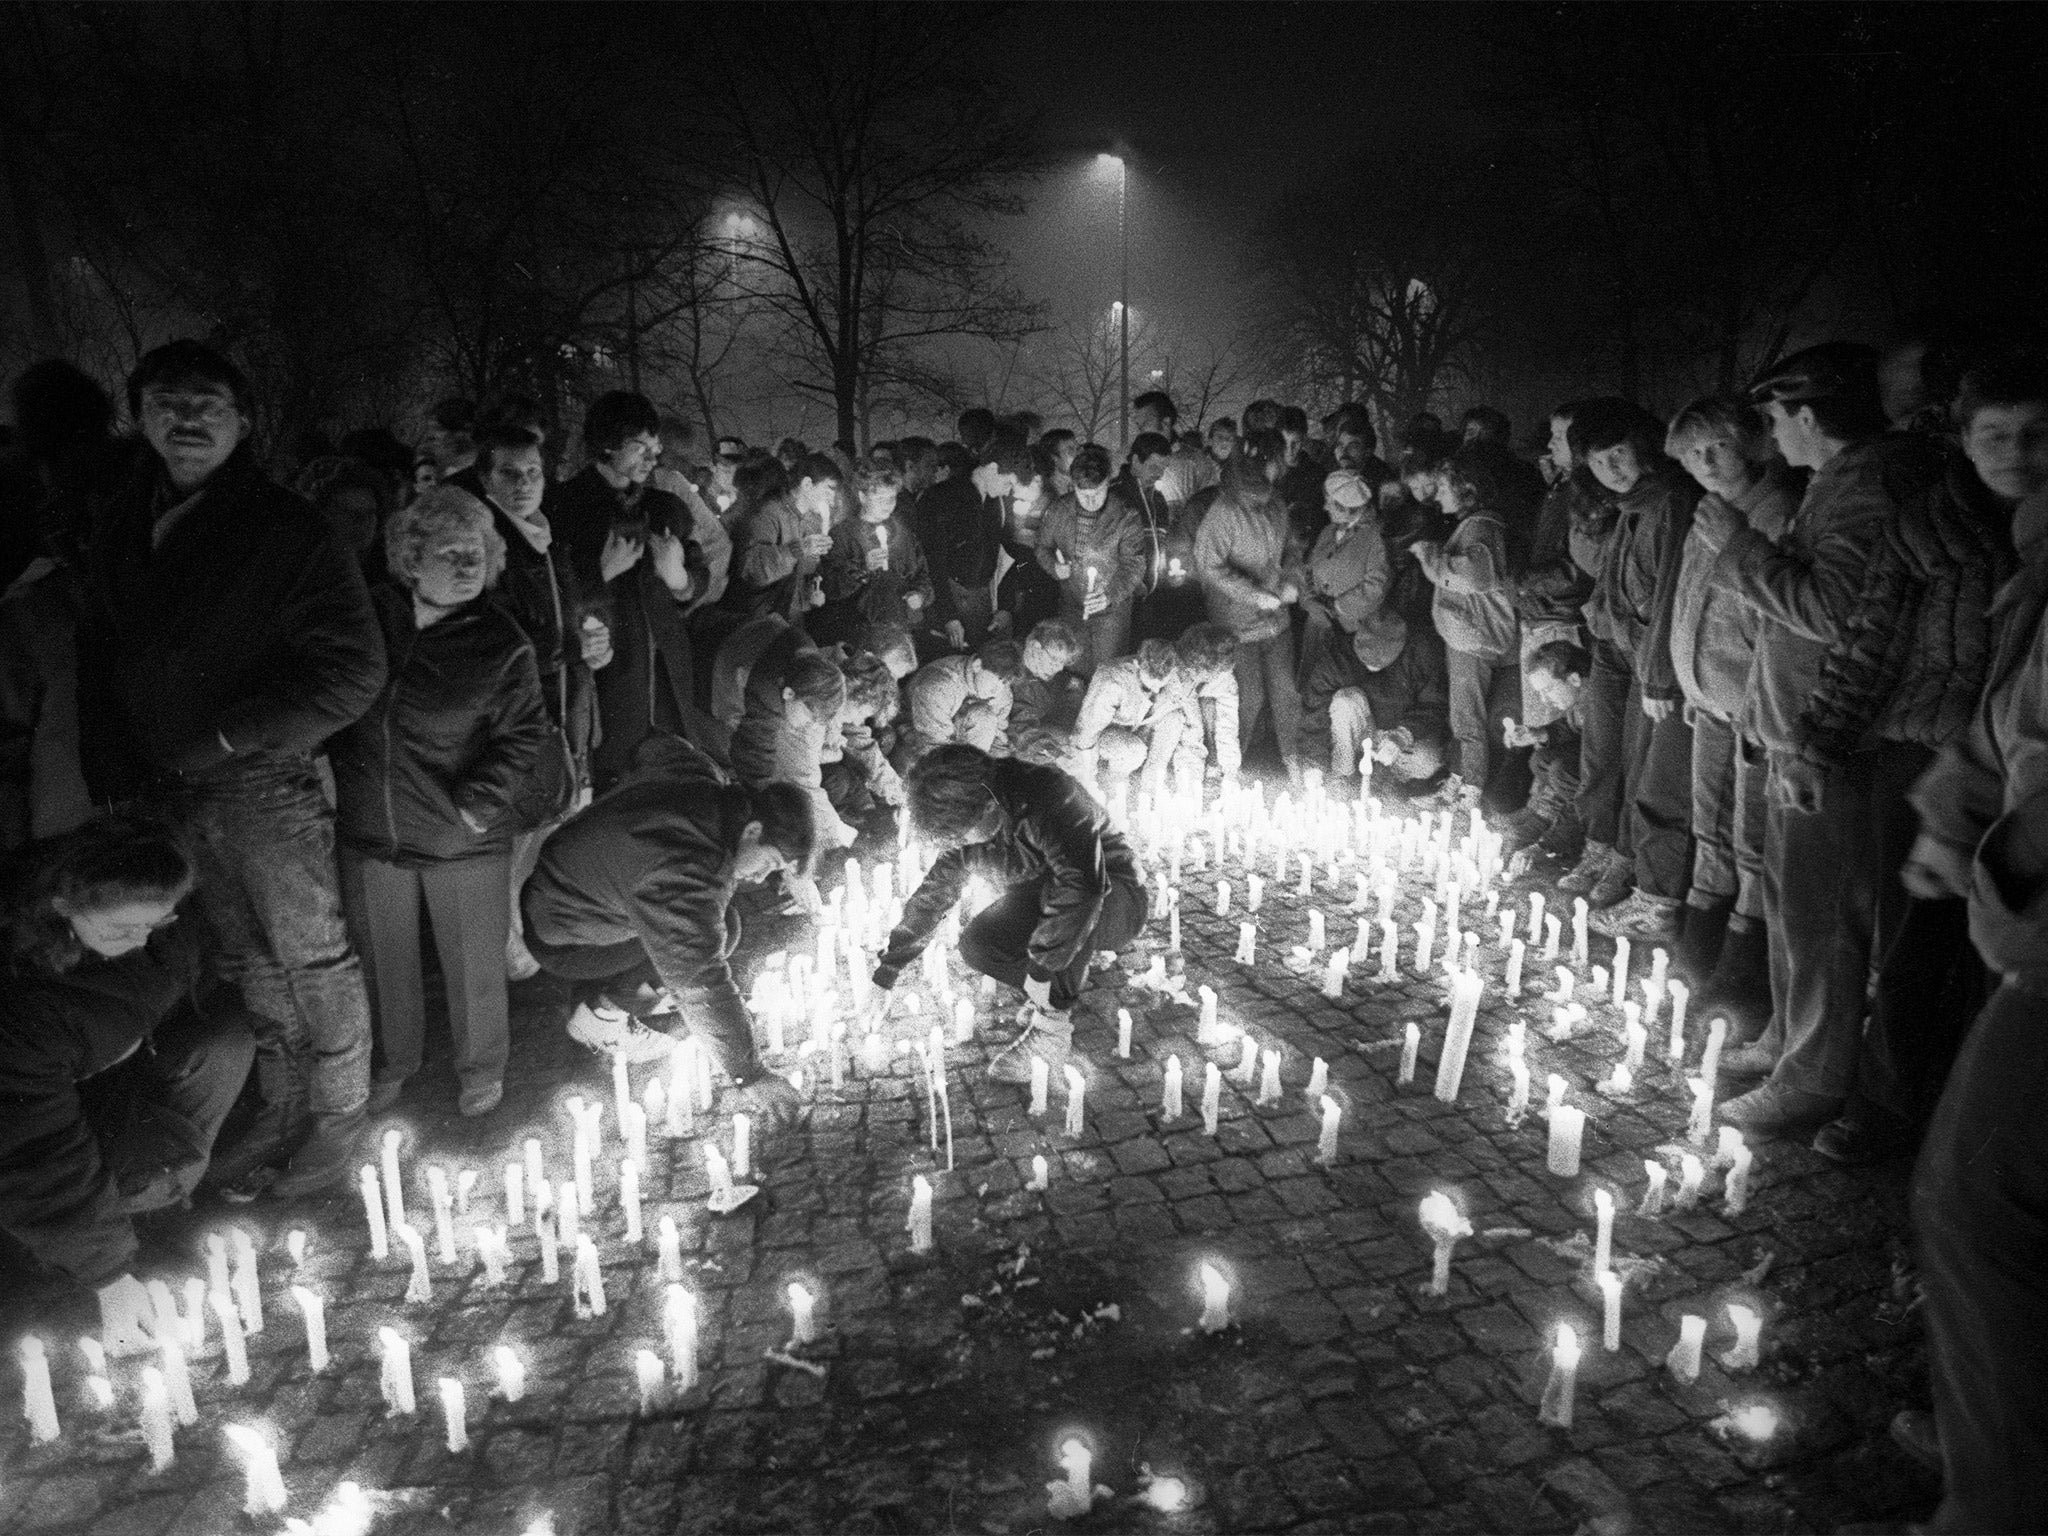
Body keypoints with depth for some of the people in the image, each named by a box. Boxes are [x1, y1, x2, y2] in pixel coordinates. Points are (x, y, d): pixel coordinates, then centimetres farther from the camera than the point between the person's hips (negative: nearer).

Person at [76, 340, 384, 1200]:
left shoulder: (287, 531, -13)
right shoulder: (119, 527, 7)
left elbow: (354, 672, -17)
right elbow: (98, 656, 15)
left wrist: (228, 737, -17)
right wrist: (112, 775, 5)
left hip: (267, 783, -6)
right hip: (167, 790, 6)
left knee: (313, 958, 6)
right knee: (246, 962, 17)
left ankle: (339, 1114, 24)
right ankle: (282, 1110, 33)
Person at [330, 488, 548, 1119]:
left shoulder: (502, 643, -11)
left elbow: (524, 733, -11)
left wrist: (476, 801, -19)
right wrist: (326, 763, 2)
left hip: (464, 841, -3)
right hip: (370, 832, 3)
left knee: (473, 965, 11)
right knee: (384, 959, 19)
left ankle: (481, 1066, 34)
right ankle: (394, 1060, 41)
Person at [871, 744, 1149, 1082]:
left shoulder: (1050, 797, -35)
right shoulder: (964, 827, -11)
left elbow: (1082, 884, -45)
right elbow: (932, 895, -1)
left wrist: (1041, 967, -40)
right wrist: (883, 975, -1)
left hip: (1118, 903, -6)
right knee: (976, 943, -16)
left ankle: (1052, 1021, -24)